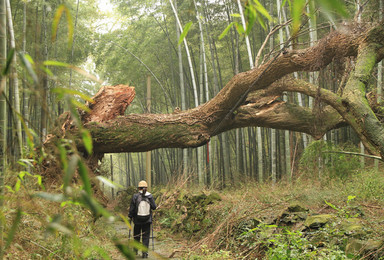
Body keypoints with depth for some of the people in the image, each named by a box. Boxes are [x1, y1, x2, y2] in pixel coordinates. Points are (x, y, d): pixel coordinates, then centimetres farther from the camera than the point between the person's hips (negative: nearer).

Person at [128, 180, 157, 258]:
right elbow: (154, 207, -3)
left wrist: (130, 216, 6)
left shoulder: (135, 196, -10)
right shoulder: (150, 196, -6)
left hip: (137, 220, 0)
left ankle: (135, 250, 29)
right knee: (146, 236, 6)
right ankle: (145, 252, 0)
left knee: (136, 235, 19)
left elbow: (132, 208, -7)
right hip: (147, 220, 0)